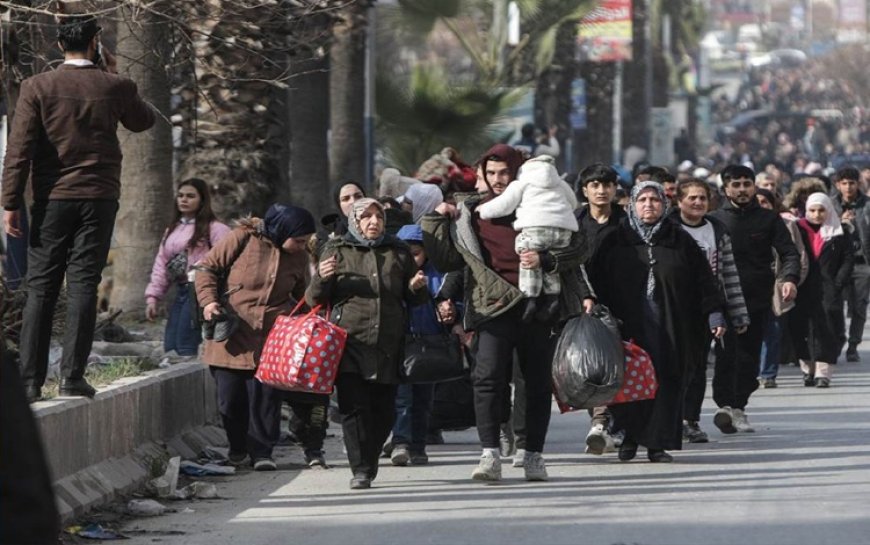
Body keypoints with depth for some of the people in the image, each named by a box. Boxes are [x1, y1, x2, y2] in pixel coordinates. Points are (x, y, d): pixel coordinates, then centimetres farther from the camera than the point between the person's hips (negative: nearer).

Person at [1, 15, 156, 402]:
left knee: (41, 289, 4)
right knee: (83, 286, 1)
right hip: (99, 198, 0)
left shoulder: (37, 87, -4)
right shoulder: (115, 87, 0)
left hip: (52, 199, 0)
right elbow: (143, 121, 21)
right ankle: (72, 376, -6)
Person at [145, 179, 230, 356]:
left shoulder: (213, 228, -5)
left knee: (185, 349, -14)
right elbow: (161, 265, 19)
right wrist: (153, 296, 10)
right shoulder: (172, 230, 19)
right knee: (170, 348, 3)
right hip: (180, 292, 8)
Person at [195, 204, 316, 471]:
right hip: (232, 336, -2)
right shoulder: (242, 239, -6)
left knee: (267, 396, -6)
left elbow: (302, 296, 23)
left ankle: (261, 451, 4)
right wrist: (209, 300, -13)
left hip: (272, 338, 2)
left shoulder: (299, 256, 8)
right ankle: (238, 448, 20)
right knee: (230, 396, 3)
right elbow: (207, 268, 1)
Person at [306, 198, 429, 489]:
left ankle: (368, 465, 18)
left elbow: (414, 301, 23)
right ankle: (361, 470, -12)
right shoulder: (337, 251, 9)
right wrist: (322, 278, -13)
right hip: (349, 342, -3)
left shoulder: (398, 252, 15)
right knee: (354, 406, -12)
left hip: (388, 344, 3)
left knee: (383, 411, 2)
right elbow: (314, 300, 7)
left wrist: (416, 288, 0)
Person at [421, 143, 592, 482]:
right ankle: (490, 455, -20)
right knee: (488, 376, -16)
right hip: (496, 305, -1)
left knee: (538, 381, 5)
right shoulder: (471, 213, 11)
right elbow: (447, 261, 10)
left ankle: (533, 455, 13)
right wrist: (436, 222, 1)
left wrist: (545, 260, -12)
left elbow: (576, 248, 4)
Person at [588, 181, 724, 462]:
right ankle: (630, 437, 11)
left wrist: (714, 313, 0)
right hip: (628, 325, 0)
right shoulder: (616, 241, 8)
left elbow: (703, 281, 8)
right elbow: (597, 281, 6)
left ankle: (658, 443, 1)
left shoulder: (681, 241, 9)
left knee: (667, 381, -3)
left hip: (670, 329, 0)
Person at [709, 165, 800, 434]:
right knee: (726, 352, -14)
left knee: (750, 354, 5)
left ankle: (738, 407, 15)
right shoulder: (715, 220, 6)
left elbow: (789, 252, 3)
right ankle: (725, 404, -19)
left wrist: (790, 278, -17)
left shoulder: (769, 219, 9)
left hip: (757, 298, 2)